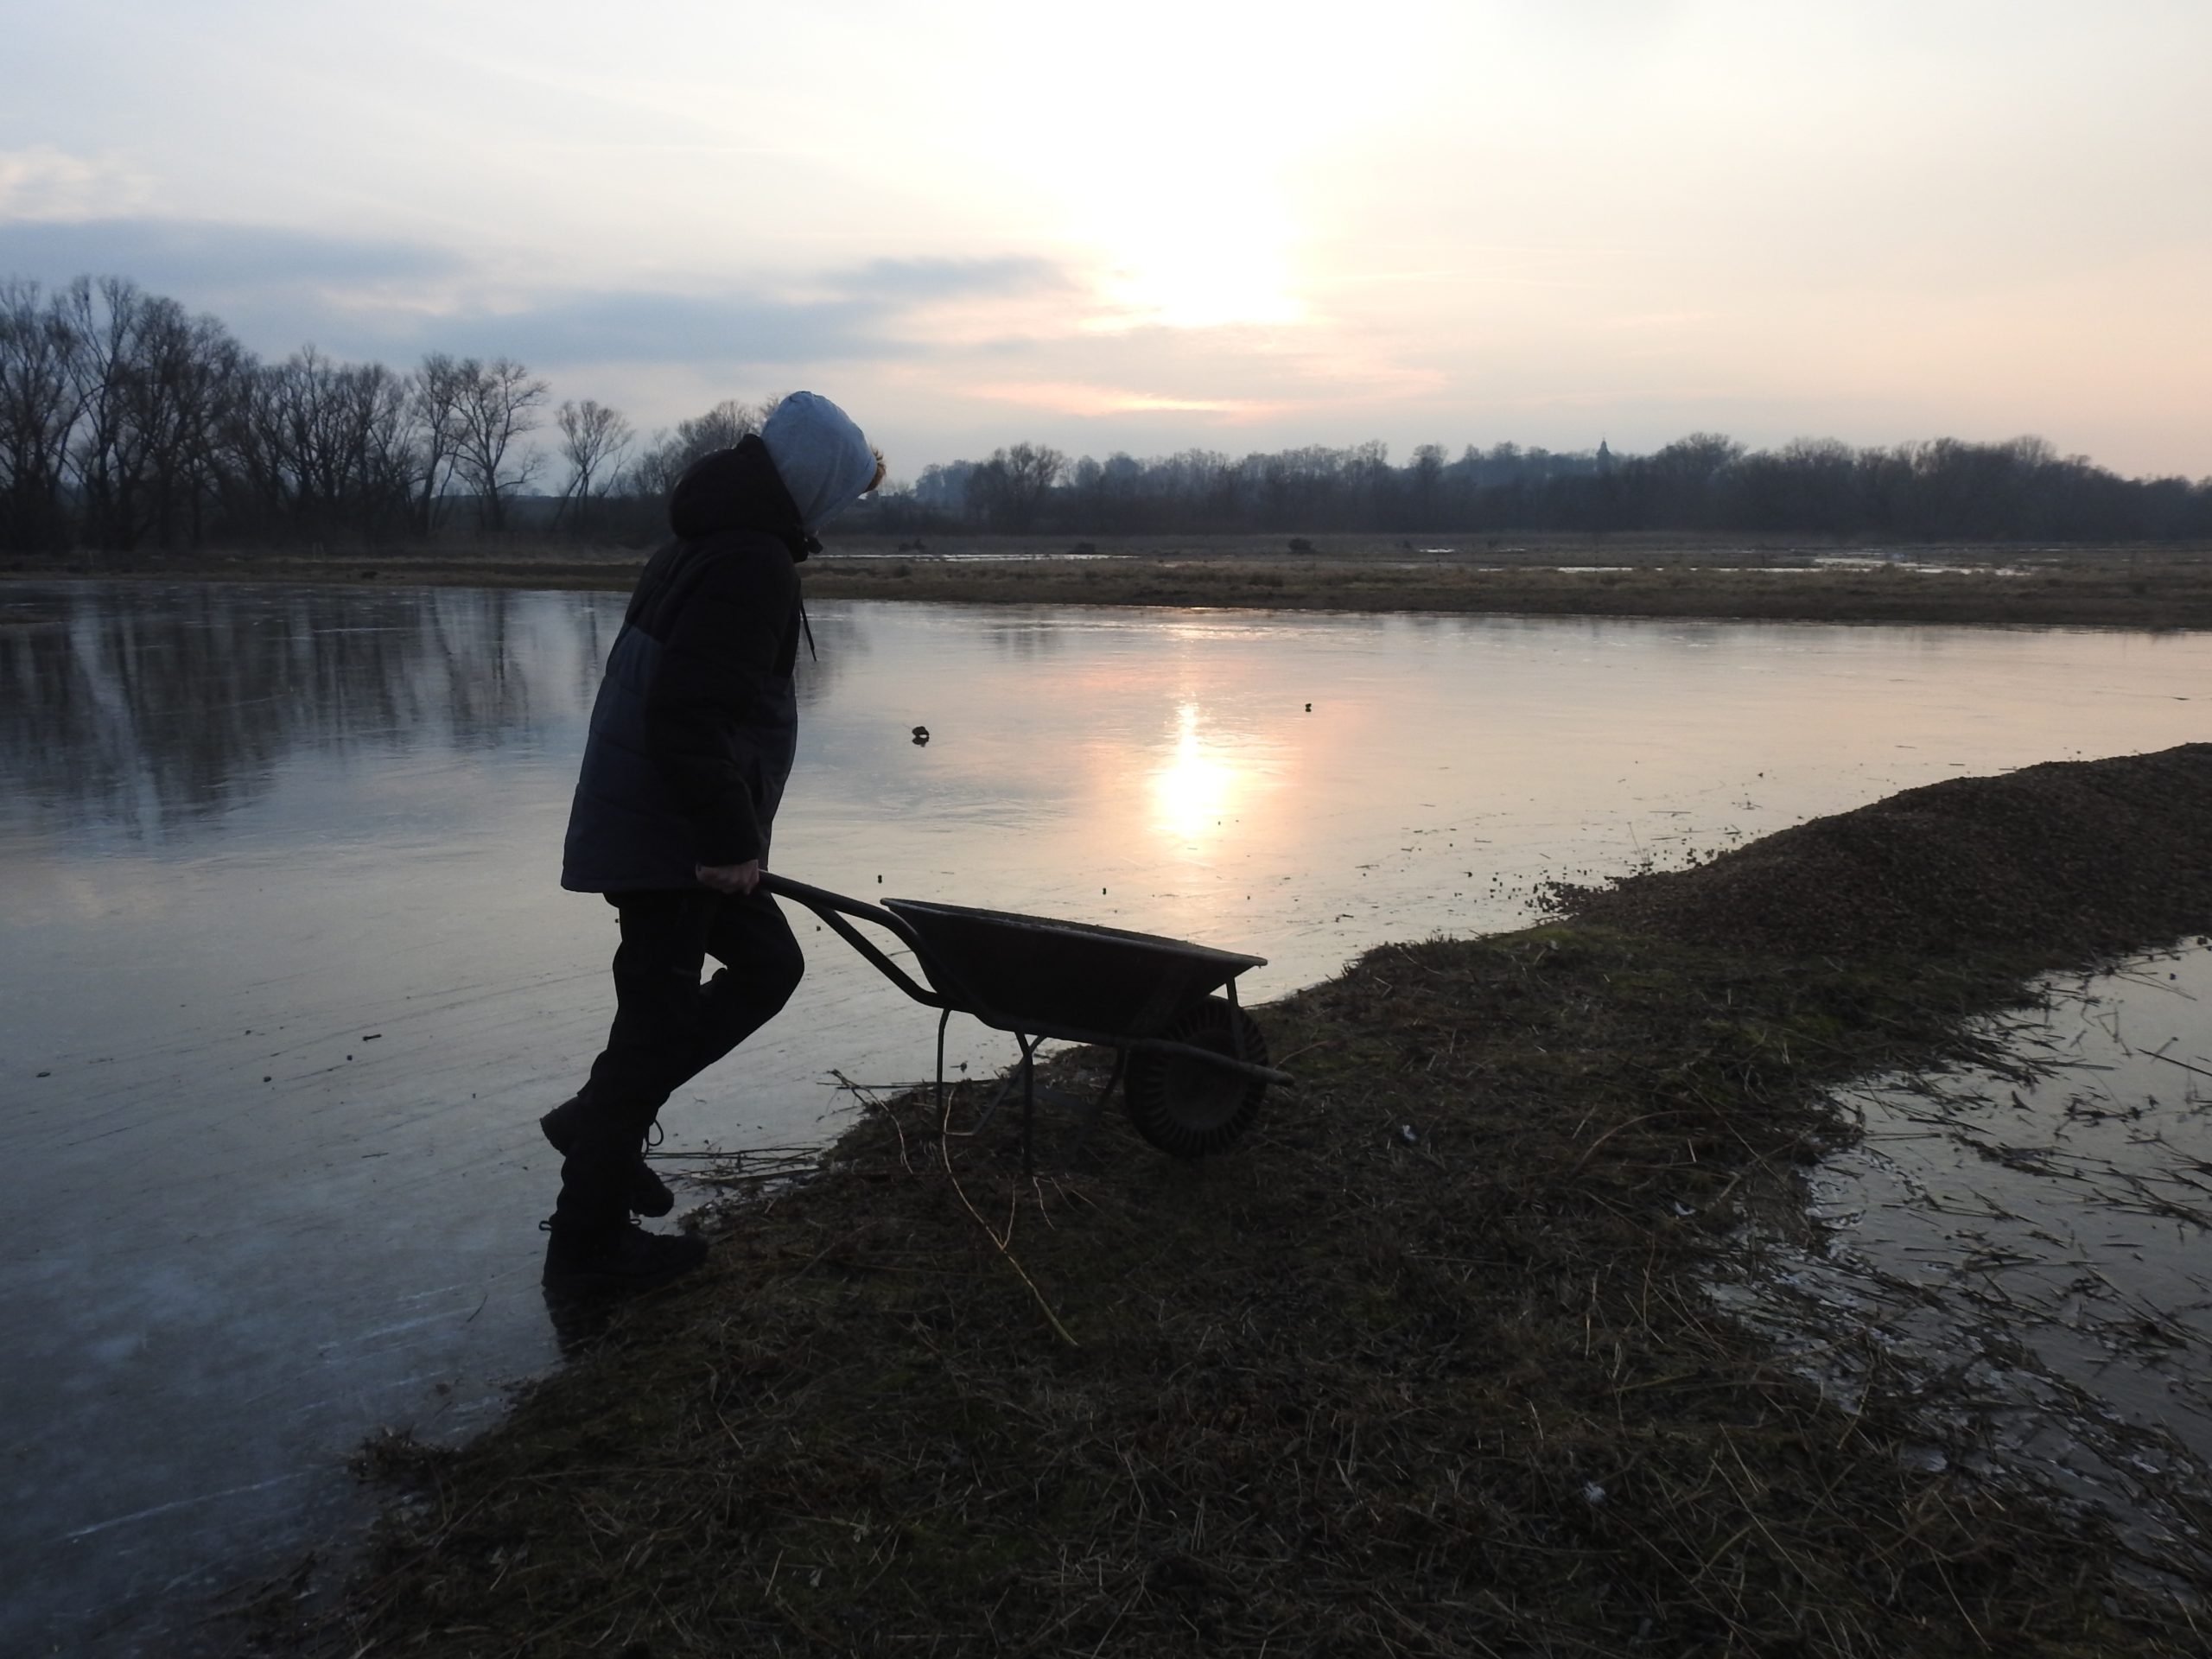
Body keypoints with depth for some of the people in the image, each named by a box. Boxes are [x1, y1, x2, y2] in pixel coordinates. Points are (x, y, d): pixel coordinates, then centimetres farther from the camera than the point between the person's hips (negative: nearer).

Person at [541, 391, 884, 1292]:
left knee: (768, 962, 19)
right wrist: (729, 840, -21)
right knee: (659, 1016, -1)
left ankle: (600, 1120, 22)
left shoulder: (710, 539, 16)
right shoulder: (751, 564, -18)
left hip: (641, 827, 10)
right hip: (668, 841, -10)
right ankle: (589, 1241, 13)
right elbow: (687, 717, -26)